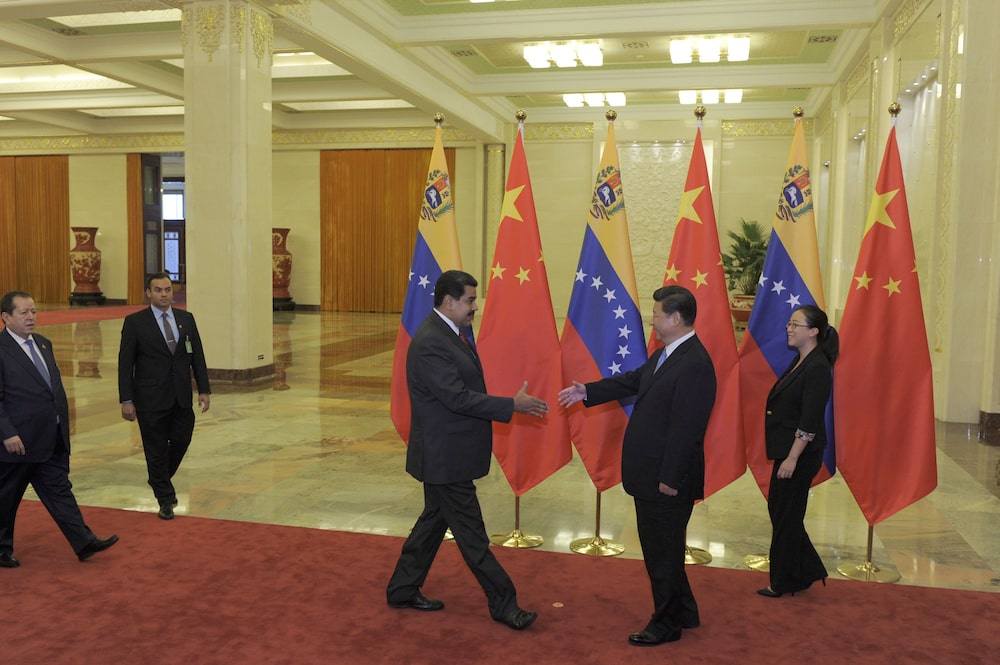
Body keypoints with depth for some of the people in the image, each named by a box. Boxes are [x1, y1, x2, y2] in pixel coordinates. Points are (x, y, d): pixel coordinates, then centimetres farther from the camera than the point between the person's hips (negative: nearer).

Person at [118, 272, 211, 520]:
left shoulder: (186, 319, 6)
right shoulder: (135, 322, -4)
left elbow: (197, 356, 8)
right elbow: (125, 363, -5)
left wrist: (204, 390, 3)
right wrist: (126, 400, -9)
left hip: (181, 397, 4)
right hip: (151, 397, -3)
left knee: (181, 441, 7)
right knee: (156, 449, 5)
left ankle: (160, 479, 36)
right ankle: (165, 498, 20)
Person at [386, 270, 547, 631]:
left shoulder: (448, 333, 9)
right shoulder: (430, 343, -24)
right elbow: (458, 398, -27)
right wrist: (513, 406, -25)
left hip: (447, 453, 11)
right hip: (443, 457, -10)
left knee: (435, 520, 20)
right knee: (471, 532, 2)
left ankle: (402, 590, 34)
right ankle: (503, 605, 13)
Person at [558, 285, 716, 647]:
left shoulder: (695, 364, -23)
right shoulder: (664, 354, 7)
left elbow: (686, 428, -24)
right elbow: (633, 380, 20)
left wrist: (670, 479, -21)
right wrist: (587, 392, 18)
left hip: (667, 480, -10)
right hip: (649, 474, 10)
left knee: (663, 551, 7)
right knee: (658, 547, 21)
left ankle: (666, 624, 25)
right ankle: (684, 612, 38)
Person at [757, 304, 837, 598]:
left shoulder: (818, 368, -19)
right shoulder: (800, 362, 11)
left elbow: (810, 422, -22)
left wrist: (792, 459, -21)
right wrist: (785, 455, 17)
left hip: (801, 454, -10)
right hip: (786, 450, 10)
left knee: (787, 516, 3)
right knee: (777, 507, 16)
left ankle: (783, 583, 19)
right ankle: (808, 571, 30)